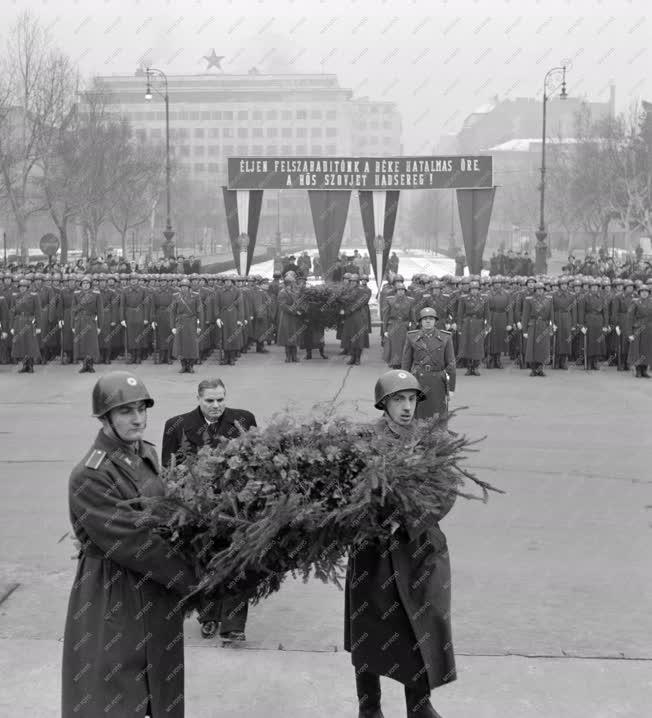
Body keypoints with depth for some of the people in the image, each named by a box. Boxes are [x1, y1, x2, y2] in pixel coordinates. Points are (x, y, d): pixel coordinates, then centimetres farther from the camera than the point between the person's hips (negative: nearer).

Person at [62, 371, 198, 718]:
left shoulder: (147, 455, 6)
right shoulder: (90, 476, -19)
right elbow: (129, 540, -21)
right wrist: (193, 579, -17)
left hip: (157, 592, 7)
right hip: (112, 596, -7)